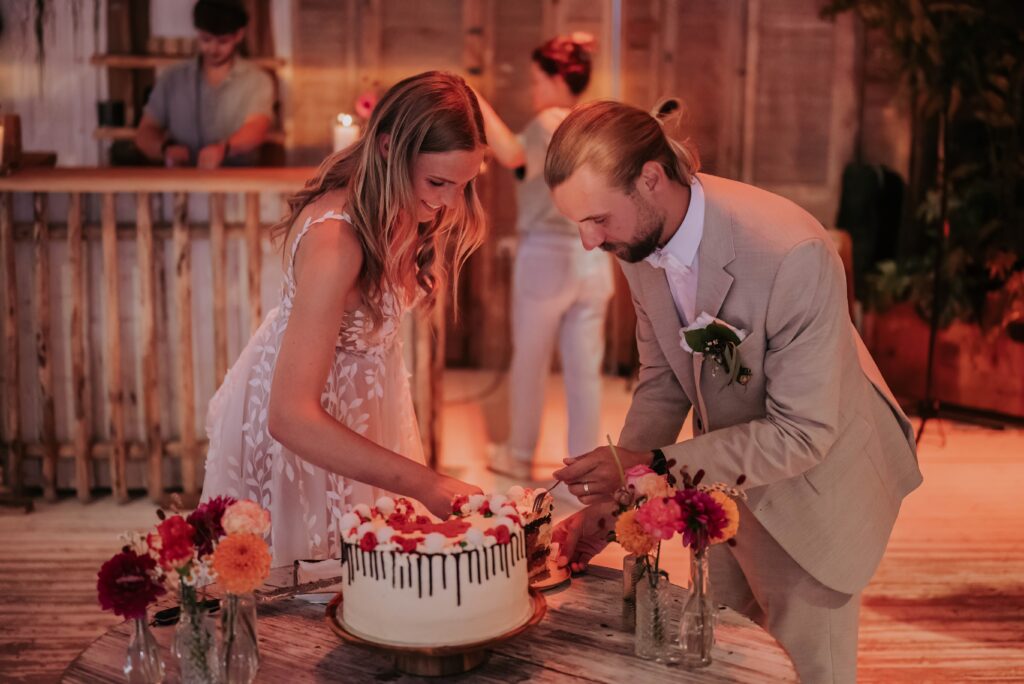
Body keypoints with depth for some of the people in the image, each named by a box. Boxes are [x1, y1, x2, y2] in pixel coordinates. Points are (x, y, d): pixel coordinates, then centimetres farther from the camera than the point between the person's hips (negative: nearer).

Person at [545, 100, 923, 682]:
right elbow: (663, 381, -1)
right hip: (722, 481, 6)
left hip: (811, 489, -6)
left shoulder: (793, 253, -35)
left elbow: (802, 433, -30)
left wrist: (652, 466, -32)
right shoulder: (639, 239, -12)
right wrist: (609, 500, -10)